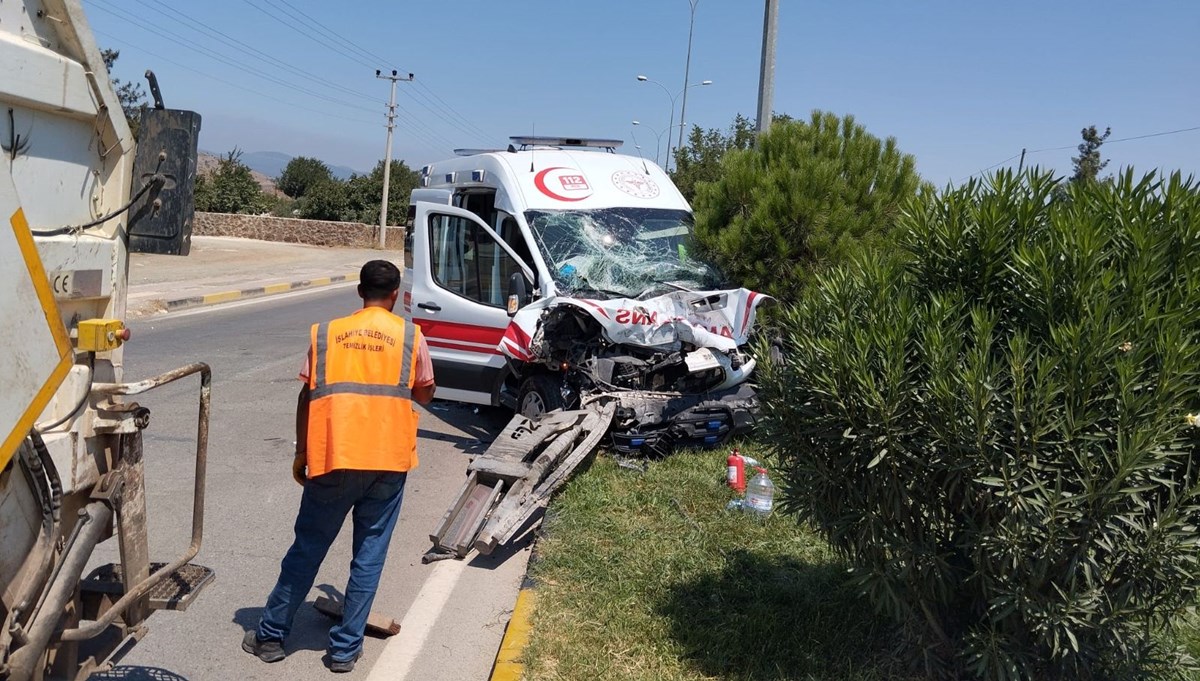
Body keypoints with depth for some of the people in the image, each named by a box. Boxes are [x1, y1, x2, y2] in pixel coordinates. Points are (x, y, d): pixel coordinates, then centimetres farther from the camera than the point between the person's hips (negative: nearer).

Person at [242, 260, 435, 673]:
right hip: (388, 459, -1)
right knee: (369, 554, 9)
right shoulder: (410, 336, 4)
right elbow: (424, 395, 13)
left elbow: (306, 398, 6)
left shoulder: (327, 333, 6)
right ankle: (345, 648, 14)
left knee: (307, 547, 14)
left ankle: (271, 636, 26)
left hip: (333, 457, 1)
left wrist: (301, 454, 14)